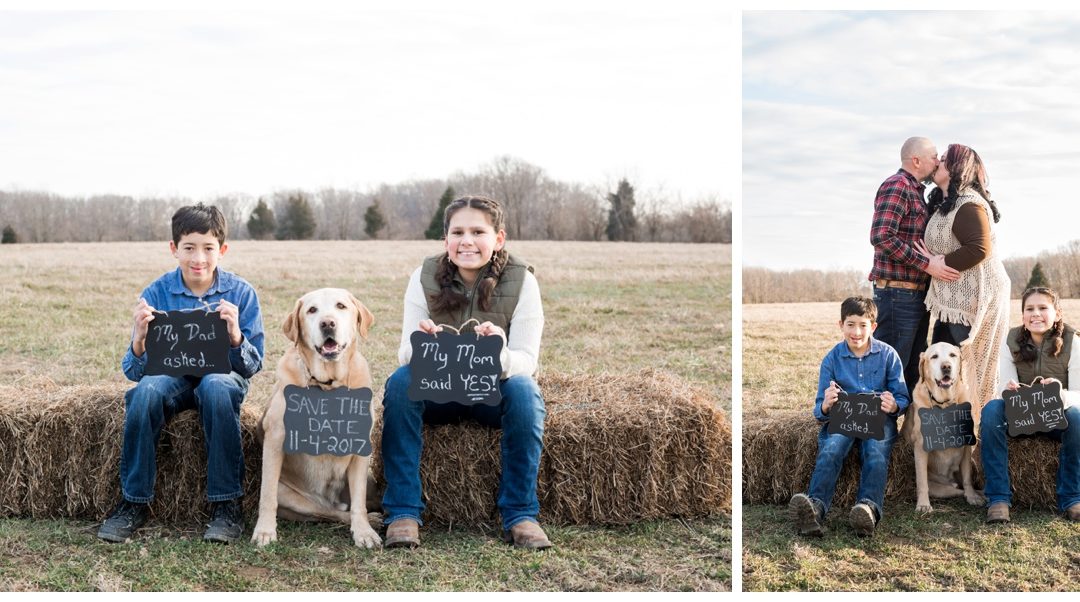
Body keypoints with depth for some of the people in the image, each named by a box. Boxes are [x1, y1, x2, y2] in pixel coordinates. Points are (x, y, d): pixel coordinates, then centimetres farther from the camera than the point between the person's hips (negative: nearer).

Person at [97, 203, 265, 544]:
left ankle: (227, 505, -26)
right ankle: (134, 502, -18)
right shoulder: (156, 293, -3)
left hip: (222, 375, -1)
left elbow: (253, 366, -5)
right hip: (171, 377, 1)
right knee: (146, 391, -33)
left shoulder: (241, 293, -4)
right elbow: (135, 371, -3)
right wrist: (140, 340, -26)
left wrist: (235, 336, -26)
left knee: (217, 387, -37)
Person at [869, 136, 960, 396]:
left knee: (913, 371, 13)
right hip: (898, 293, -10)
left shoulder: (915, 190, 20)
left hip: (916, 294, 10)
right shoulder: (896, 186, -11)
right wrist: (927, 264, -22)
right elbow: (881, 236, -24)